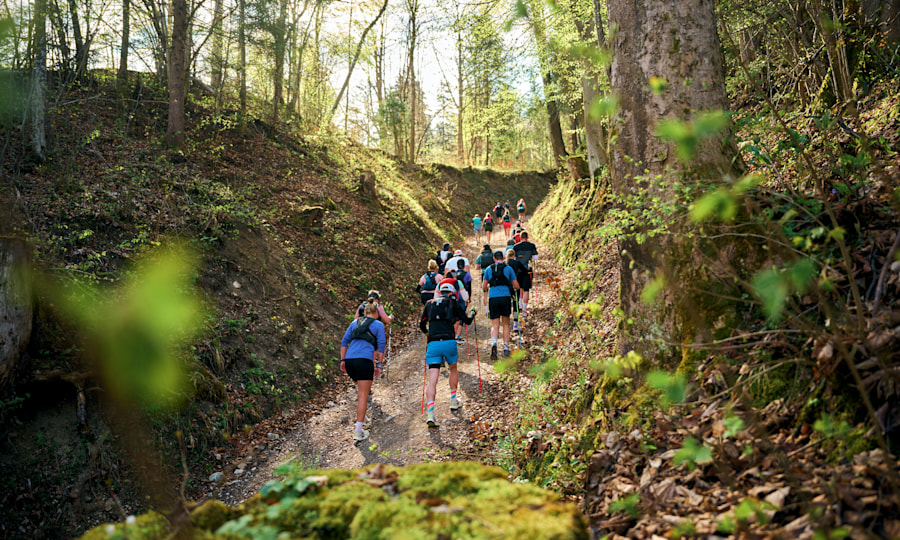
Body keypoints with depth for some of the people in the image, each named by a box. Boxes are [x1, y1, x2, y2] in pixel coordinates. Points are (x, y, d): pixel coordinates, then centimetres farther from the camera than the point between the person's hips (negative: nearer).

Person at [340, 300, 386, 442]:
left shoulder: (355, 323, 21)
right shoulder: (378, 325, 10)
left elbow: (344, 341, 15)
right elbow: (381, 346, 3)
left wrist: (343, 360, 16)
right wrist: (379, 365, 5)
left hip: (349, 360, 5)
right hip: (364, 360, -5)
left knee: (361, 388, 29)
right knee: (363, 396, -5)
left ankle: (361, 415, 32)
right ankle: (359, 431, -9)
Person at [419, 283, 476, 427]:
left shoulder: (429, 304, 16)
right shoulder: (454, 303, 7)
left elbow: (422, 325, 22)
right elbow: (467, 321, 13)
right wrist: (472, 314, 36)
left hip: (432, 344, 1)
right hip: (449, 343, -1)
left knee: (432, 380, -3)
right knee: (453, 369, 28)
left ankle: (430, 412, -17)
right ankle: (453, 400, 33)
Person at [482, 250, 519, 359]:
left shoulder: (489, 269, 10)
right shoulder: (508, 269, 8)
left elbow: (484, 287, 11)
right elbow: (516, 286, 9)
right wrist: (511, 287, 32)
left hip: (493, 298, 0)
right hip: (505, 297, 0)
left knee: (495, 325, 2)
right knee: (505, 324, 13)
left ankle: (494, 343, -24)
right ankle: (506, 348, 11)